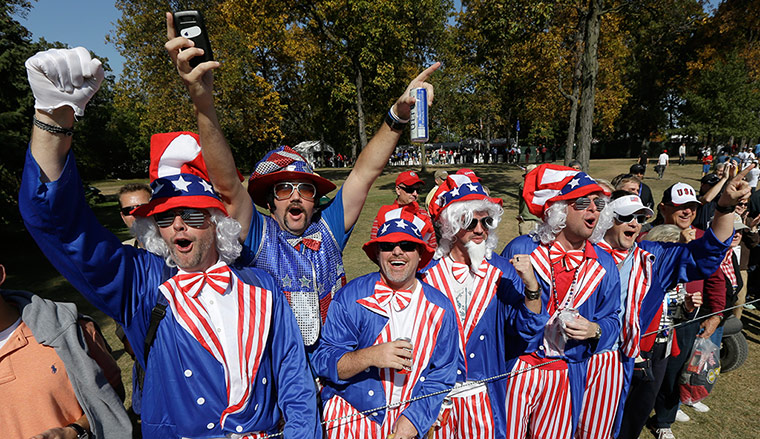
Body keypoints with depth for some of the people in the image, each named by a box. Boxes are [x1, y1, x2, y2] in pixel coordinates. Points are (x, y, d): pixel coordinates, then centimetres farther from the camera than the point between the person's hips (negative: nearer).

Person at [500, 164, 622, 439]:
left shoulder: (604, 266, 3)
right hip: (514, 369, -3)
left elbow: (611, 320, 8)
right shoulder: (520, 250, -10)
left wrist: (595, 331, -11)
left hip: (566, 376, 3)